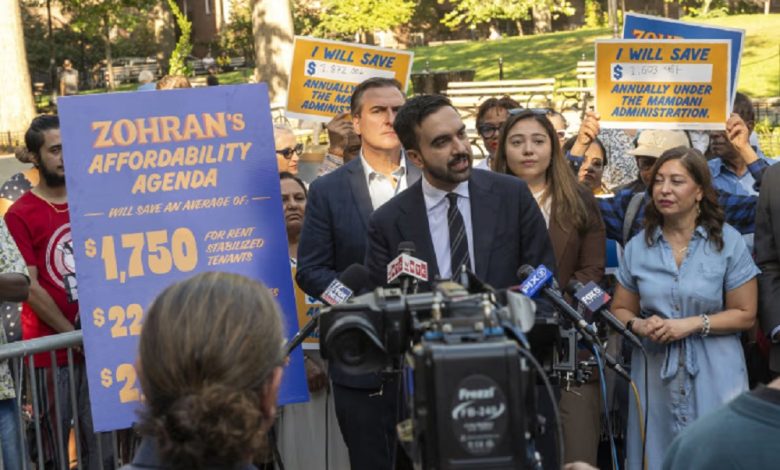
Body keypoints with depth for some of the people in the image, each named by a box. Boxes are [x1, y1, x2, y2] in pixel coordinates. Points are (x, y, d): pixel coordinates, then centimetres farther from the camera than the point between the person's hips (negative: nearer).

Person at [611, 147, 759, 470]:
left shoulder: (728, 242, -2)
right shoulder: (638, 246, 6)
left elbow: (745, 315, -2)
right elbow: (621, 310, 12)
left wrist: (692, 324, -14)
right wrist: (639, 326, -9)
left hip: (713, 374, -2)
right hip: (655, 374, 2)